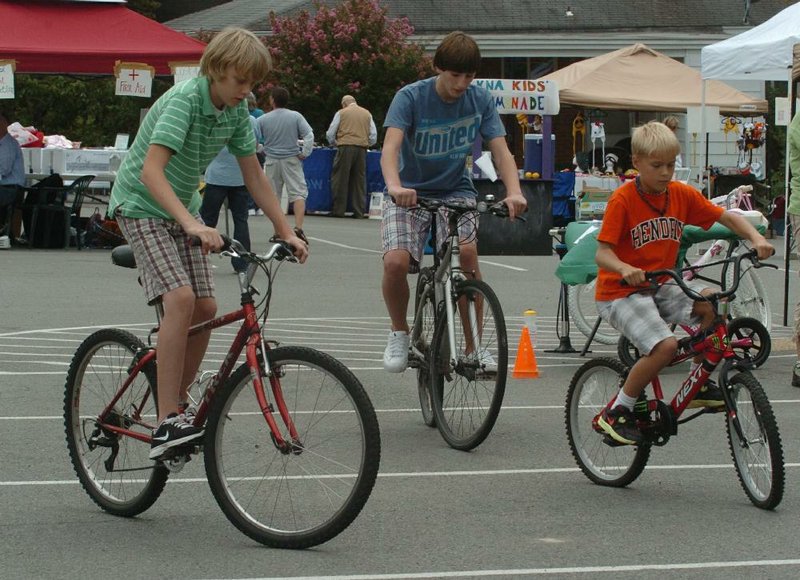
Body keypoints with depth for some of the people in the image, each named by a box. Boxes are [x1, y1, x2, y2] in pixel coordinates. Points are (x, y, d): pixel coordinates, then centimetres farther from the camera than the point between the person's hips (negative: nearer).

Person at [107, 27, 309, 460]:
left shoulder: (237, 111, -3)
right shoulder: (184, 100, -25)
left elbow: (254, 177, 7)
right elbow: (151, 171, -36)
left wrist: (286, 233, 1)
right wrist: (193, 225, -47)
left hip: (182, 208, 7)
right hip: (141, 205, -7)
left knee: (205, 308, -3)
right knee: (180, 297, -25)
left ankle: (178, 401, 17)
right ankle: (167, 424, -26)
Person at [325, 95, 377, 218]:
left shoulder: (341, 113, 6)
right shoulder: (367, 114, 15)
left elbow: (330, 134, 4)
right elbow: (373, 137, 12)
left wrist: (335, 143, 22)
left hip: (345, 148, -3)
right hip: (362, 150, 3)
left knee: (340, 179, 1)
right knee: (359, 180, 6)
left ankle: (338, 210, -1)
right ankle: (359, 211, 3)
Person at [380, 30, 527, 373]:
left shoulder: (480, 100, -7)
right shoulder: (411, 97, -16)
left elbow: (500, 150, -12)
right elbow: (391, 146, -28)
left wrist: (514, 192, -31)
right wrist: (395, 186, -49)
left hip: (455, 190, 1)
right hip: (411, 192, -1)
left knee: (466, 253, -27)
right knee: (396, 262, -25)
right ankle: (399, 333, 5)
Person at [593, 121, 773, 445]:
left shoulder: (682, 195, 2)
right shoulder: (623, 199, -15)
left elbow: (727, 218, 7)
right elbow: (602, 253, -20)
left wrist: (756, 239, -11)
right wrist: (625, 269, -40)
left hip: (659, 287, 6)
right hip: (620, 293, -6)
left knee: (711, 306, -15)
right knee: (665, 345, -27)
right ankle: (616, 414, -11)